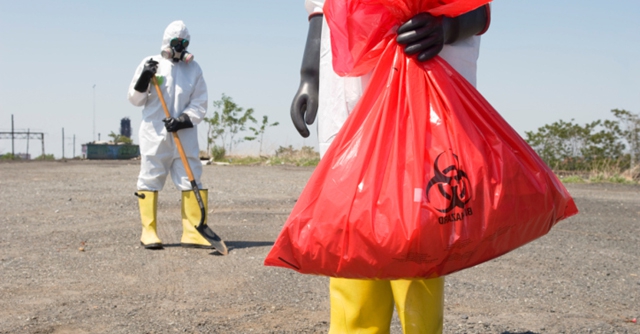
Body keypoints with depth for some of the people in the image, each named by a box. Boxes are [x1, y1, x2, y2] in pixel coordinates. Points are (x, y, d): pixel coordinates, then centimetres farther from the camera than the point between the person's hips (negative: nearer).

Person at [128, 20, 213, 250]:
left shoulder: (193, 68, 9)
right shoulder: (150, 63, 5)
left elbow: (199, 105, 4)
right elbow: (135, 100, 5)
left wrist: (184, 120, -13)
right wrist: (144, 79, -13)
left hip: (184, 134, 2)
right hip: (154, 133, -1)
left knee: (191, 180, -2)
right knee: (150, 179, -1)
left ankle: (193, 232, 1)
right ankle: (148, 231, 6)